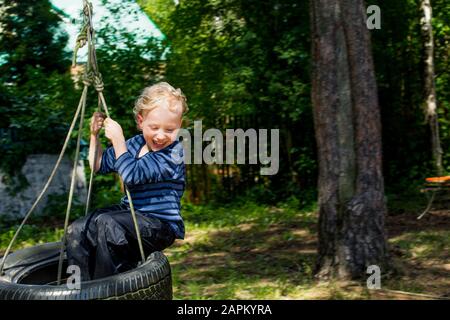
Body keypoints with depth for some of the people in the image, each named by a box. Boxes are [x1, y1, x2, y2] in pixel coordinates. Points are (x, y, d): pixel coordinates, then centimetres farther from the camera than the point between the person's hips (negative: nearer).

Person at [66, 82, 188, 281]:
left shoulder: (173, 153, -18)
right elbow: (99, 166, 18)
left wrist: (117, 138, -22)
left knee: (106, 223, -31)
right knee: (76, 231, -4)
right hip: (130, 214, 8)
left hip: (161, 225, -8)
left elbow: (132, 175, -28)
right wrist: (94, 135, 5)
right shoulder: (135, 143, 8)